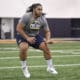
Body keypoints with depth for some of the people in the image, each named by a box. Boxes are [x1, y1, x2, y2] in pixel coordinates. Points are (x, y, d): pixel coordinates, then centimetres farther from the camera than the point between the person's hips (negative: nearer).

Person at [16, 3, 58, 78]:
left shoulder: (43, 19, -12)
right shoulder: (26, 16, -26)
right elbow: (18, 29, -25)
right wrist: (27, 38, -29)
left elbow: (47, 31, -1)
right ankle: (24, 68, -9)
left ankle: (50, 67, 7)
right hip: (23, 35, -4)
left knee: (45, 47, -12)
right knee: (24, 48, -33)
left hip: (35, 36, 4)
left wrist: (48, 40, -22)